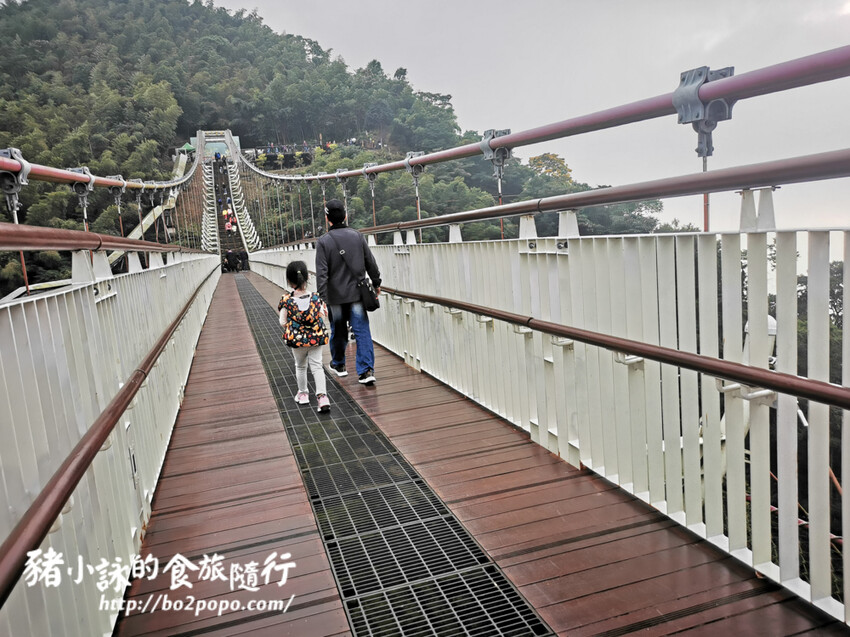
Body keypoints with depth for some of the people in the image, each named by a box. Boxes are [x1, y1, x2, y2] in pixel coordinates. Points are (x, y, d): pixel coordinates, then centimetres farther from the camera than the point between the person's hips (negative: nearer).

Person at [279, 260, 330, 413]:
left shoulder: (286, 300, -11)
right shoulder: (316, 298, -8)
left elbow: (282, 322, -8)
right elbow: (322, 316, -4)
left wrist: (291, 332, 8)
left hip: (297, 339, 0)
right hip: (316, 338, 0)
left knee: (300, 366, 20)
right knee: (317, 366, 6)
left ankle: (303, 394, 35)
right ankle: (322, 396, -5)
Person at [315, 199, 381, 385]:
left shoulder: (323, 241, -8)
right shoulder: (357, 236, 1)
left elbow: (322, 273, -12)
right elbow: (370, 263, 8)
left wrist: (321, 297, -10)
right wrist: (376, 282, 21)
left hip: (335, 296, -1)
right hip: (357, 293, 1)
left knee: (338, 331, 14)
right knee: (362, 331, 0)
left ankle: (338, 365, 33)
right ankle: (366, 371, -6)